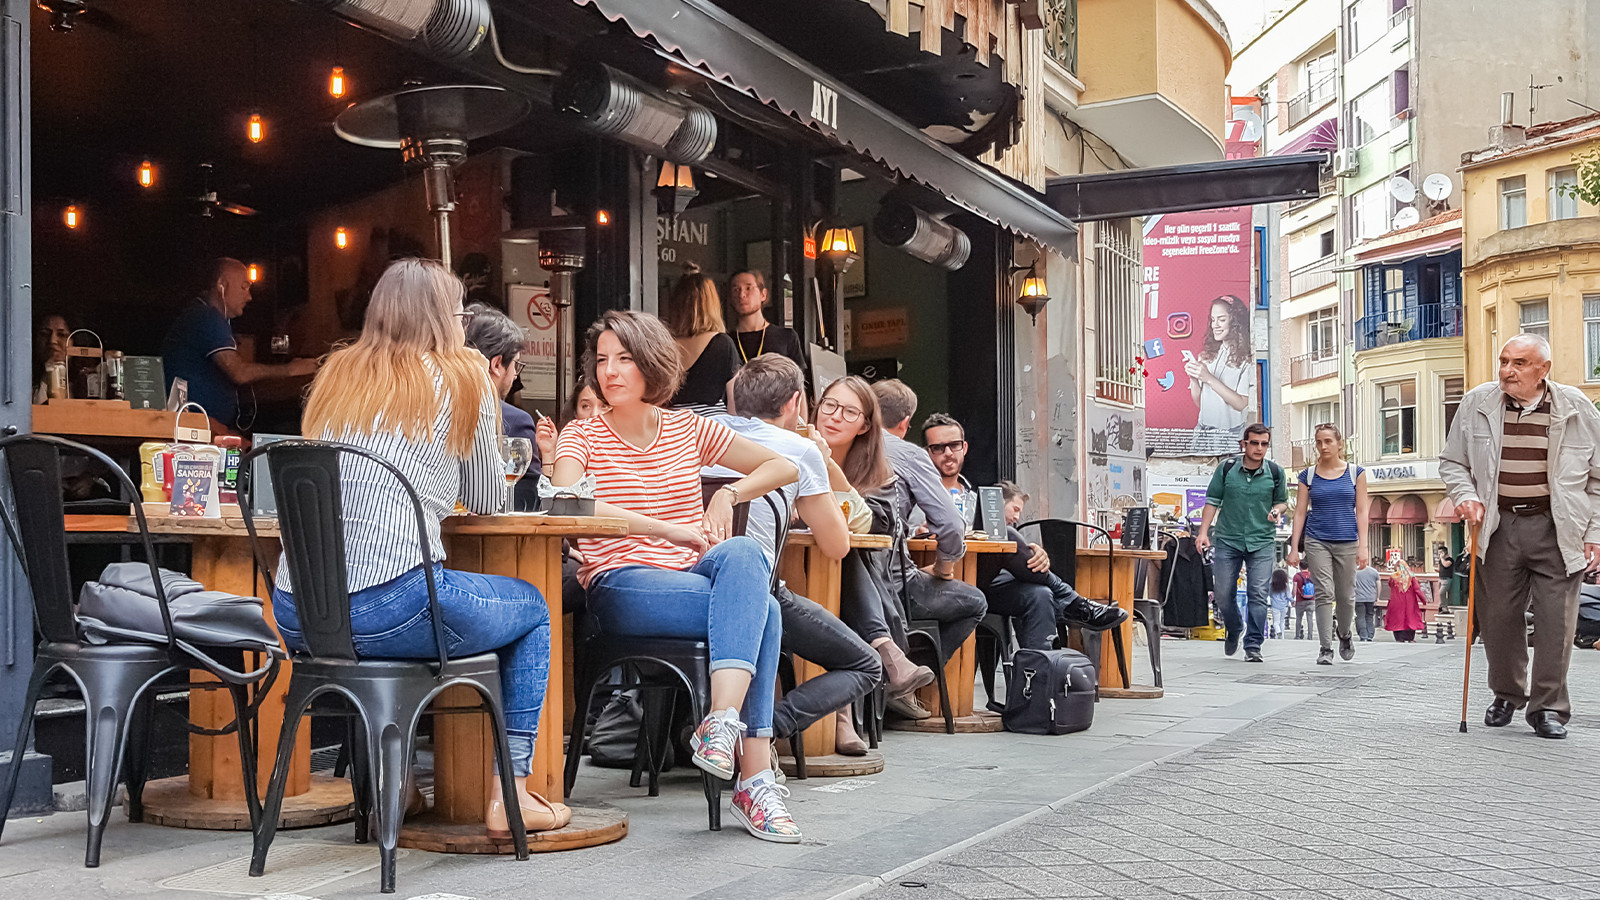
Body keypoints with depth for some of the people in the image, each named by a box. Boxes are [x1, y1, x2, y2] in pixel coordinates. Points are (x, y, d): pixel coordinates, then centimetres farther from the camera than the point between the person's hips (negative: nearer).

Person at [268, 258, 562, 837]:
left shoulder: (336, 374, 17)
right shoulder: (461, 377, 4)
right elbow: (488, 500, 13)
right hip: (391, 608, -6)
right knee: (531, 609, 21)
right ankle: (511, 792, 13)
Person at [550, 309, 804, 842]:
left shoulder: (688, 428, 15)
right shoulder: (582, 437, 4)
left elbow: (783, 467, 17)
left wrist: (728, 495, -2)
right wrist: (672, 530, -25)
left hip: (695, 575, 4)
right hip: (621, 587, -4)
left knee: (743, 553, -33)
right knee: (761, 609, -29)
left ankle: (722, 723, -41)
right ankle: (755, 780, -30)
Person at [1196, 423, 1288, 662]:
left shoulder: (1275, 472, 1)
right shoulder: (1226, 468, -1)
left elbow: (1282, 501, 15)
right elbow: (1213, 501, 4)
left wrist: (1277, 511, -9)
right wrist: (1203, 532, -3)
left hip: (1262, 542, 0)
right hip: (1227, 540, 1)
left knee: (1258, 594, -8)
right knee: (1223, 593, 5)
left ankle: (1253, 645, -1)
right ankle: (1234, 631, 32)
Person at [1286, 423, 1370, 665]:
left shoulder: (1355, 472, 5)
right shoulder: (1308, 475, 5)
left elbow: (1361, 511, 3)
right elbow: (1300, 512, 5)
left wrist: (1363, 546, -5)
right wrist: (1294, 548, 0)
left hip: (1347, 541, 0)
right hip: (1317, 541, 0)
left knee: (1345, 595, 7)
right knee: (1324, 594, -9)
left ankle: (1345, 635, 35)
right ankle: (1326, 648, -7)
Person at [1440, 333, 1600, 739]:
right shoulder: (1476, 404, 4)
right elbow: (1452, 461, 14)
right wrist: (1465, 496, -5)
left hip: (1557, 530, -1)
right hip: (1499, 527, 2)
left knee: (1556, 621, -4)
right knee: (1498, 617, 5)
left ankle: (1548, 706, 7)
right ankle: (1507, 694, 25)